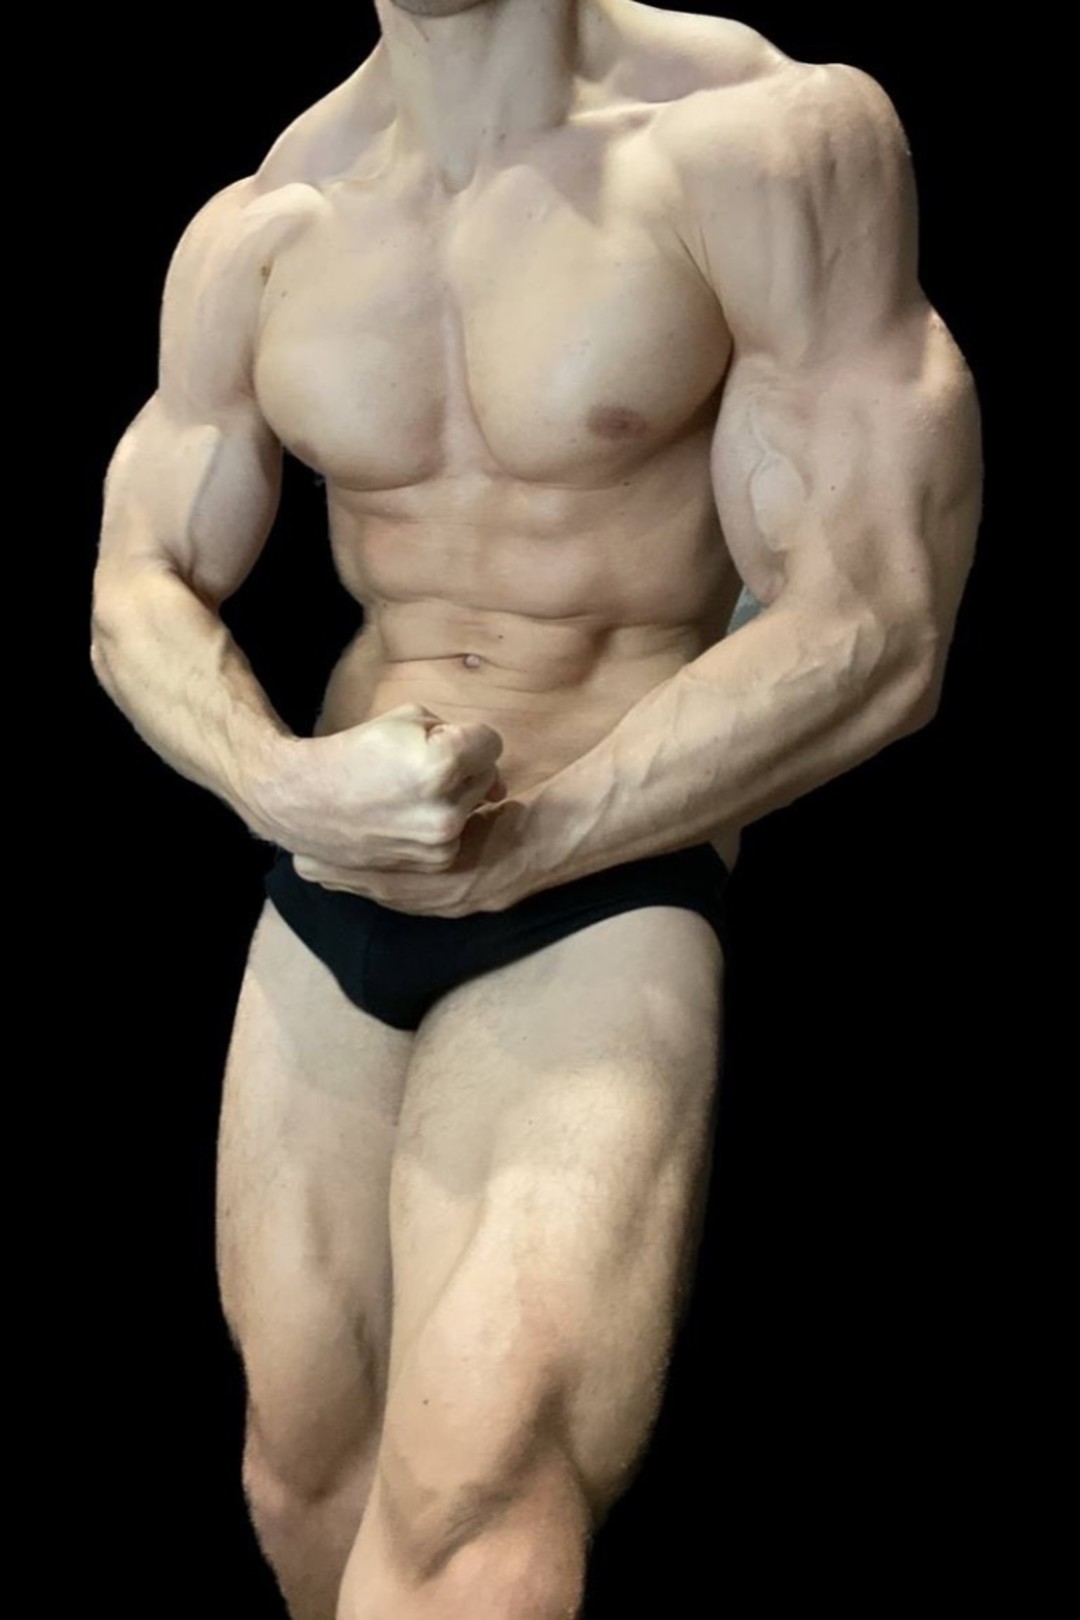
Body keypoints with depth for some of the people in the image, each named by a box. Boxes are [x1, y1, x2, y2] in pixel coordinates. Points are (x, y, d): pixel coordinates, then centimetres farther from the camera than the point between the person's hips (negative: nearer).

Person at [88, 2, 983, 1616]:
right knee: (306, 1471, 13)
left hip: (600, 901, -5)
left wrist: (514, 845, -17)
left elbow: (879, 636, -14)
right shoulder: (256, 234, 3)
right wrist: (280, 783, -18)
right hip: (320, 906, 5)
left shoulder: (773, 136, -12)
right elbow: (139, 595, 5)